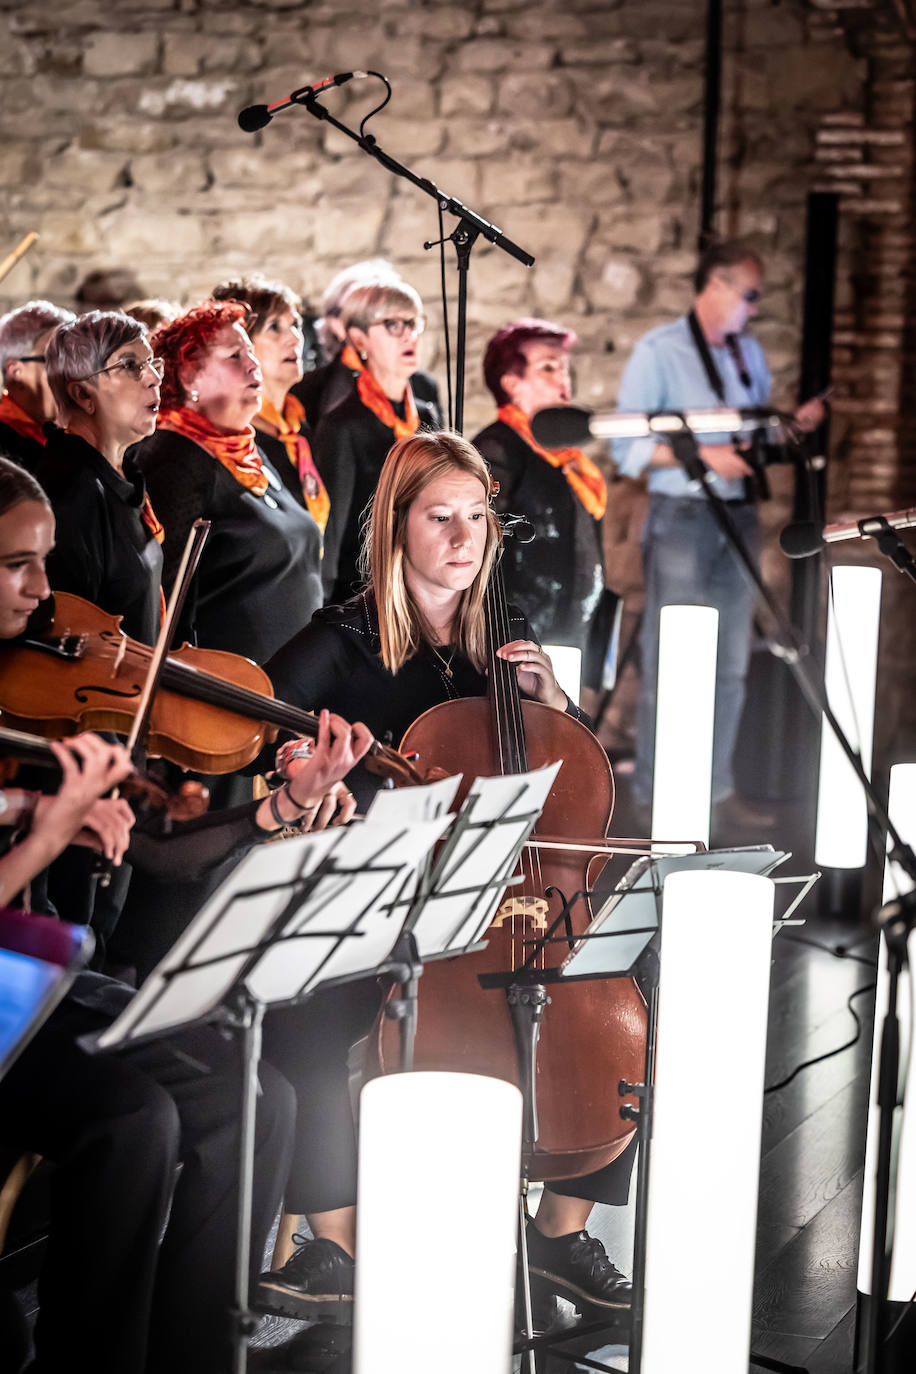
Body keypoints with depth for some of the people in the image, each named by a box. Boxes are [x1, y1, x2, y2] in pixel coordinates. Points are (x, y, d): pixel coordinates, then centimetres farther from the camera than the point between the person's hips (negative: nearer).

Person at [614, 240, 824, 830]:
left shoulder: (749, 352, 14)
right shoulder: (659, 352, -6)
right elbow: (628, 447, -10)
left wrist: (794, 424, 1)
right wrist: (701, 454, -20)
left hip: (741, 516, 6)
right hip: (682, 517, -6)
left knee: (731, 663, 9)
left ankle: (716, 788, 18)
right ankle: (655, 795, 6)